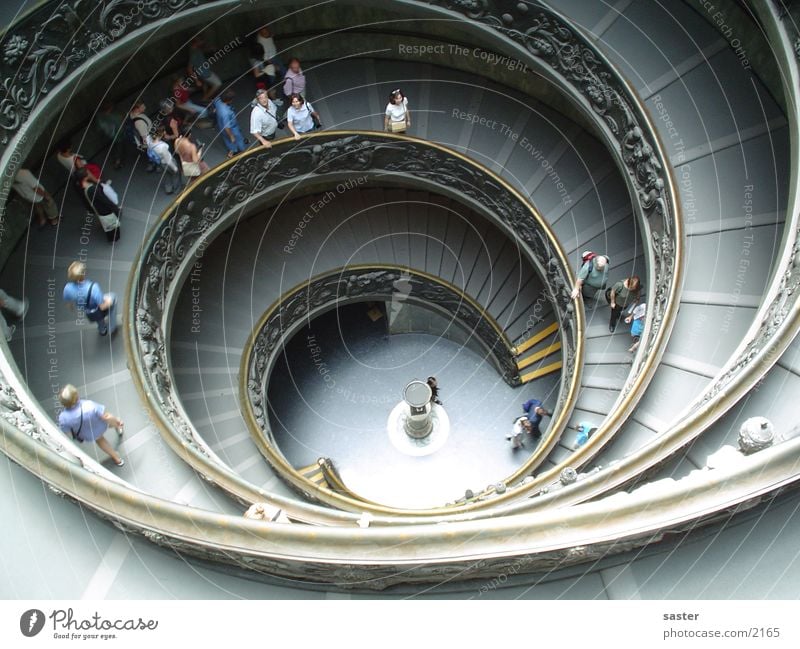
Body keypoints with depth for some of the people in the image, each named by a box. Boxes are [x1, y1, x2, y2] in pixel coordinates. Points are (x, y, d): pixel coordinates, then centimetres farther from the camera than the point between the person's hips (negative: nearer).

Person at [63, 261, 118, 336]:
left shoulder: (67, 288, -26)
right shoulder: (93, 288, -41)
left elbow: (70, 305, -6)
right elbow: (103, 306, -30)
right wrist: (109, 301, -8)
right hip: (99, 313, -4)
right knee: (113, 297, 25)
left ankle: (102, 329, 58)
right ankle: (111, 327, 32)